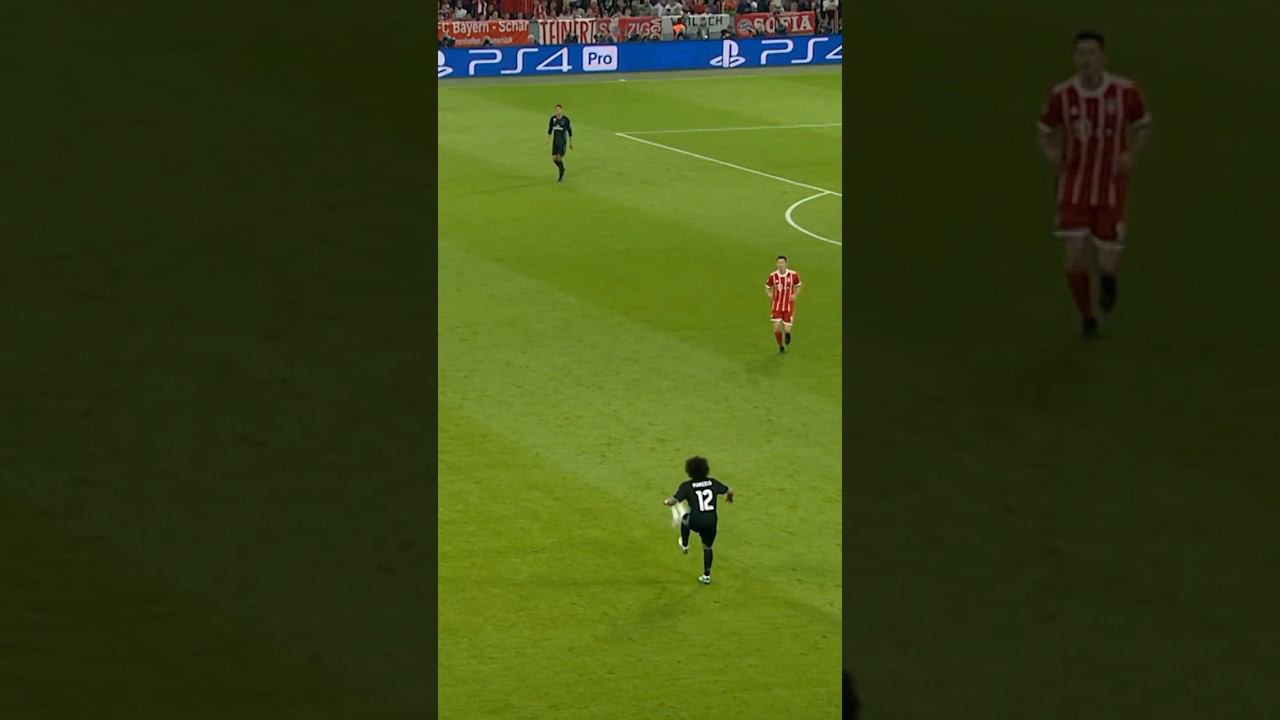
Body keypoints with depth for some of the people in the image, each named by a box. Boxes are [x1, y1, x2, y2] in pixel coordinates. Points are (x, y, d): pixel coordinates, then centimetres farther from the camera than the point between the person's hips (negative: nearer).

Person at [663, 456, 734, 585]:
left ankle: (684, 545, 46)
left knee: (685, 518, 34)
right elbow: (729, 491, 11)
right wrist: (729, 497, 35)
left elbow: (673, 501, -12)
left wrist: (666, 502, 12)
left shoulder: (687, 486, -6)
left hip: (696, 523, -3)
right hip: (711, 522, 3)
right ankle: (706, 576, 26)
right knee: (707, 548, 23)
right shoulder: (712, 482, 4)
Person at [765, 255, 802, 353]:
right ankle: (781, 346, 20)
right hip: (777, 305, 0)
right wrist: (769, 294, -15)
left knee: (787, 330, -5)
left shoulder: (793, 275, -9)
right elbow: (767, 287, 6)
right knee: (776, 329, -9)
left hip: (789, 306, 0)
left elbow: (798, 286, 8)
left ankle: (788, 333, 35)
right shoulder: (773, 276, -9)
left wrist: (795, 295, -10)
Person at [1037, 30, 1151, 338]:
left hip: (1111, 190, 0)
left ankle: (1107, 278, 38)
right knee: (1073, 259, -10)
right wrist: (1052, 153, -18)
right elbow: (1045, 132, 5)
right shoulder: (1061, 95, -11)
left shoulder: (1125, 91, -13)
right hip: (1074, 189, 0)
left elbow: (1144, 125, 5)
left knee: (1107, 265, -3)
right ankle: (1087, 318, 17)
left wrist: (1132, 155, -13)